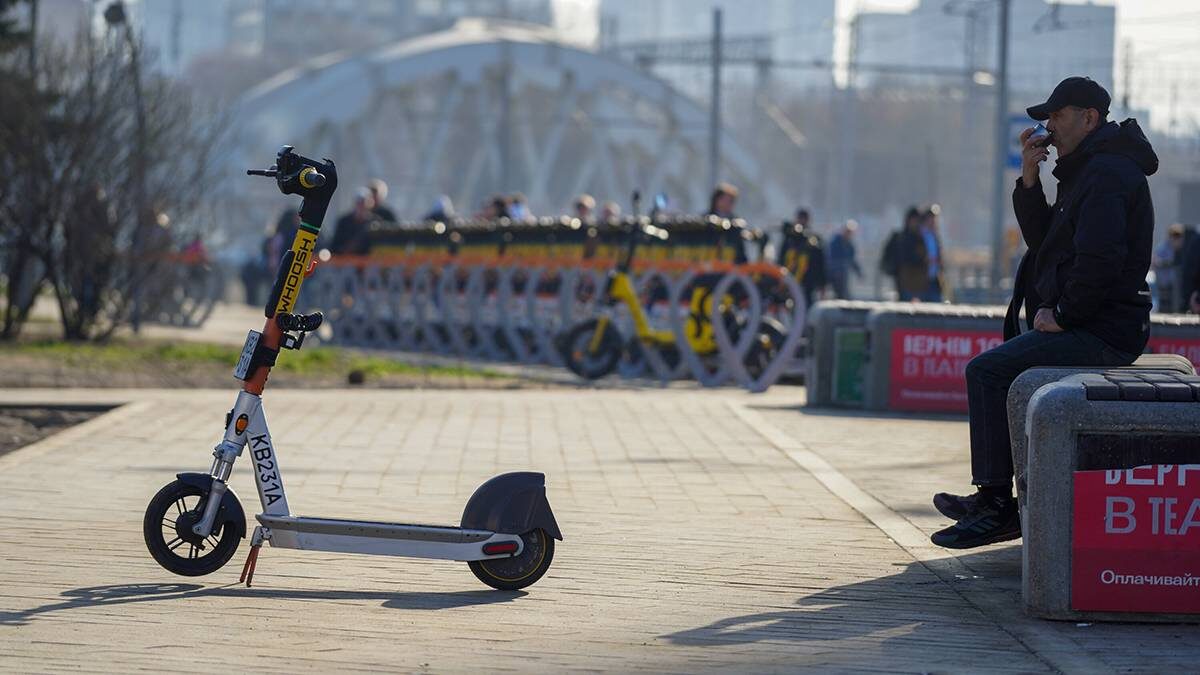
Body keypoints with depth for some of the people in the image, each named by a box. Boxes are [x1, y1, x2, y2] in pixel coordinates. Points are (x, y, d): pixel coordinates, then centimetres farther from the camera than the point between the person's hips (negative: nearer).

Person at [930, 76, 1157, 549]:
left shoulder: (1107, 172, -15)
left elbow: (1099, 258, -27)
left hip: (1099, 334, -11)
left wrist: (1062, 314, -16)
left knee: (988, 370, -15)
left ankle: (997, 505, -14)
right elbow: (1043, 239, 22)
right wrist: (1029, 179, 10)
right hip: (1090, 329, 11)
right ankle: (991, 497, 17)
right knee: (994, 365, 19)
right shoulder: (1090, 169, 20)